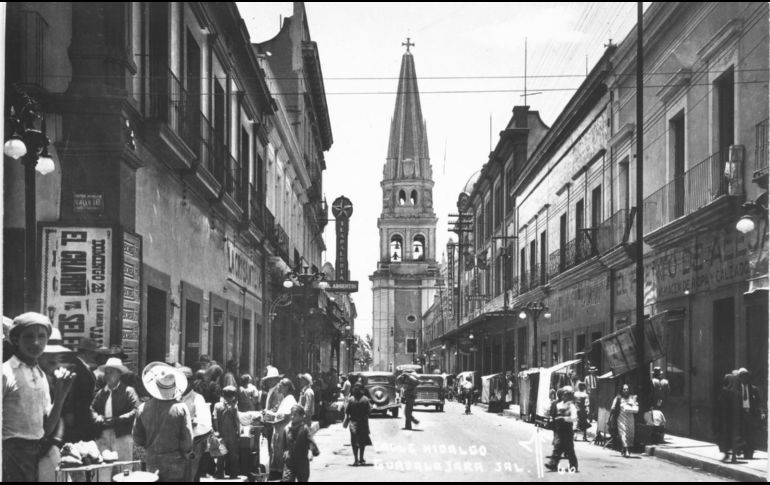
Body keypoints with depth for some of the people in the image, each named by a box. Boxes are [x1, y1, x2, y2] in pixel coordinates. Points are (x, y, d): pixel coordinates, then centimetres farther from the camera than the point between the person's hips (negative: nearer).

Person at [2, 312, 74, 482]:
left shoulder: (41, 375, 12)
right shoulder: (6, 373, -9)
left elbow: (47, 428, 10)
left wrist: (60, 395, -1)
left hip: (37, 453, 7)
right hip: (12, 453, -7)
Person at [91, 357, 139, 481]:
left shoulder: (128, 391, 0)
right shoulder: (101, 393, 17)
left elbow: (136, 411, -9)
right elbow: (92, 409, 17)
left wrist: (116, 420, -16)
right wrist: (97, 418, -5)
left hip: (121, 437, -5)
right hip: (103, 437, 5)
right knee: (103, 473, 2)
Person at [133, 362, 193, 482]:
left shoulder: (143, 408, -2)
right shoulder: (180, 408, -12)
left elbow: (137, 439, 4)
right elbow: (187, 439, -10)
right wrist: (186, 455, 7)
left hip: (152, 463, 3)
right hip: (175, 463, -3)